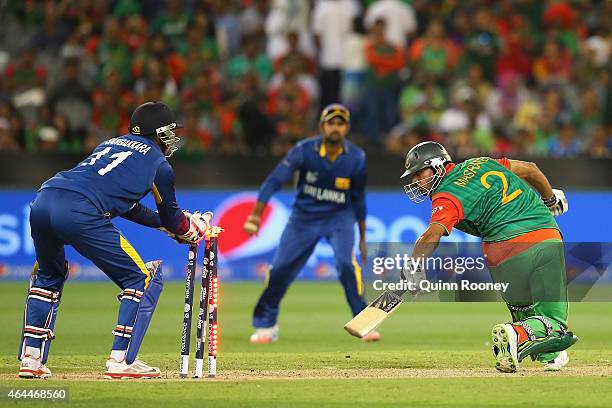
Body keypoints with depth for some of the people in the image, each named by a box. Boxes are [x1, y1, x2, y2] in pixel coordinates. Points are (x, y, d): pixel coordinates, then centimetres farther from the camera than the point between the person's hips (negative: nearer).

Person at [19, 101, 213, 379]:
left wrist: (166, 224, 48)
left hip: (42, 201, 7)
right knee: (144, 279, 7)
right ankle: (120, 361, 0)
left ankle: (31, 359, 23)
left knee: (49, 276, 32)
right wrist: (193, 229, 46)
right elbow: (171, 217, 24)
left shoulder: (111, 144, 32)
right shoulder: (158, 163, 13)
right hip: (80, 214, -7)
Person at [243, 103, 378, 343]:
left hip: (339, 217, -1)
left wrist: (362, 239, 6)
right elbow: (275, 180, -19)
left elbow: (358, 199, 0)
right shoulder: (305, 150, -17)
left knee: (347, 263, -24)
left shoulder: (356, 158, -13)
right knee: (280, 269, -2)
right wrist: (256, 215, -28)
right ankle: (265, 326, 17)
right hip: (304, 216, 1)